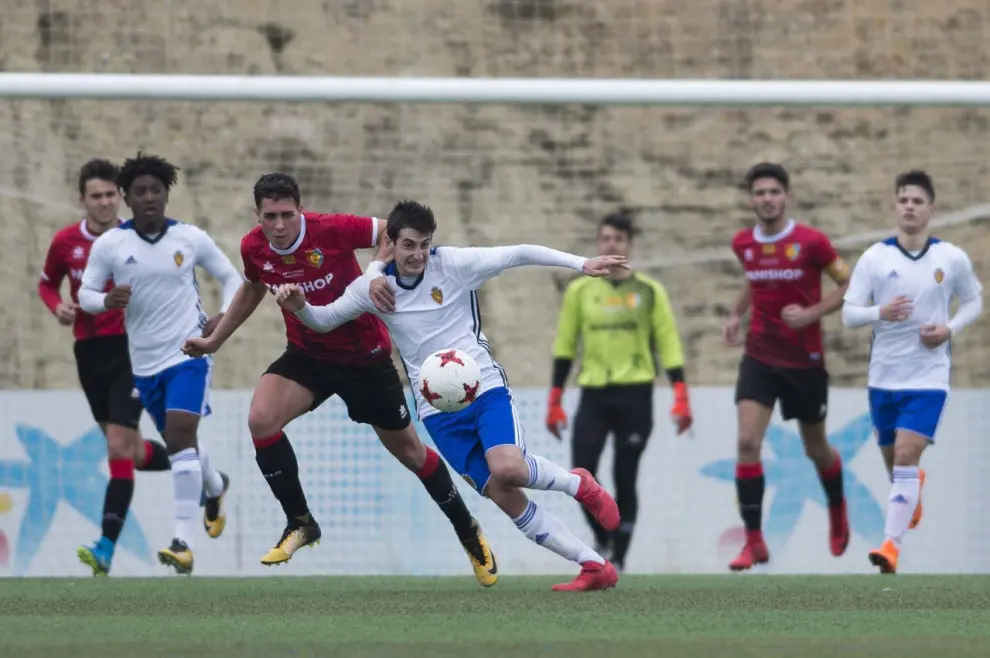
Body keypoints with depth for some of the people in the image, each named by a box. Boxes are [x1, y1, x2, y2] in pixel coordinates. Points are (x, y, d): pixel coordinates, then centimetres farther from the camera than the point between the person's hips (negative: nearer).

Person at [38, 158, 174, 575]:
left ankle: (107, 548, -19)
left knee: (119, 447, -15)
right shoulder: (66, 242, 1)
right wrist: (58, 306, -5)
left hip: (132, 349, -4)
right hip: (89, 352, 4)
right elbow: (46, 284, 16)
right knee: (128, 451, 12)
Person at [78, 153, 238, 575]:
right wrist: (106, 300, -23)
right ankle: (214, 486, 52)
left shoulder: (191, 238, -6)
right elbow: (85, 294, 0)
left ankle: (183, 542, -22)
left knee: (181, 436, -19)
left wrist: (225, 318, -8)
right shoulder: (109, 244, -5)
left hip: (188, 354, -3)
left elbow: (231, 277, 8)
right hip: (144, 362, 3)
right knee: (178, 444, 17)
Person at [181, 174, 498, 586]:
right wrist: (215, 340, 16)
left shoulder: (332, 230, -26)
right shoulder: (253, 249, -10)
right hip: (307, 355, 4)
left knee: (408, 450, 7)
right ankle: (300, 523, -5)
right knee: (261, 419, -22)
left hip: (364, 356, -4)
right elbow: (252, 288, 12)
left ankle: (468, 532, 30)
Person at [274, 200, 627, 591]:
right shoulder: (374, 286, 0)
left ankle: (577, 483, 3)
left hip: (485, 387, -3)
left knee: (507, 469, -29)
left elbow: (518, 255, -8)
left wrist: (581, 264, -14)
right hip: (438, 410, 3)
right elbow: (323, 320, 8)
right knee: (503, 497, -7)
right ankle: (594, 566, -1)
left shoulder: (452, 264, -7)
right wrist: (299, 307, -15)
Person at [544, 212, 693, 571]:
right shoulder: (579, 290, 6)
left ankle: (618, 558, 12)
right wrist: (554, 401, 8)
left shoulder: (648, 291, 2)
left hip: (635, 394, -1)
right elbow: (564, 346, 11)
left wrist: (681, 396, -7)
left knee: (624, 481, 1)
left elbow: (668, 343, 2)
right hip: (593, 393, 1)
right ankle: (602, 538, 16)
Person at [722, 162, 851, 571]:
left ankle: (837, 510, 45)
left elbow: (849, 286, -5)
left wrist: (811, 313, -18)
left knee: (816, 449, 12)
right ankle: (754, 542, -13)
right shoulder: (743, 245, 2)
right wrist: (737, 314, 9)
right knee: (747, 442, -16)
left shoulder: (811, 243, -11)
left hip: (805, 360, -2)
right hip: (759, 357, 2)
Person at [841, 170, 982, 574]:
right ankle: (913, 489, 52)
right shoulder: (874, 258, -3)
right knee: (893, 460, 15)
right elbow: (848, 313, -3)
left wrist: (950, 330, -7)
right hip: (883, 374, 2)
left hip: (927, 376, -2)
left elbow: (973, 301, 13)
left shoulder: (952, 259, -2)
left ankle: (891, 545, -19)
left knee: (906, 457, -17)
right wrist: (880, 313, -24)